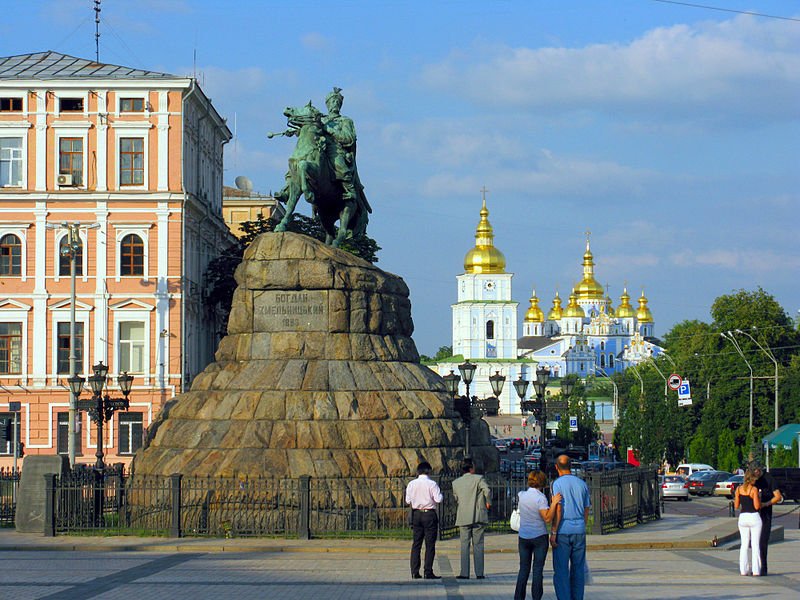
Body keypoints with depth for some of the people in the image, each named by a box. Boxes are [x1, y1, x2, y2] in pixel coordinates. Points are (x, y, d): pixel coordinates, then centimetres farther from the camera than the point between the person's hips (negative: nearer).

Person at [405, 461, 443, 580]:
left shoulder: (412, 484, 2)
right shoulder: (432, 484, -9)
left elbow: (408, 501, 5)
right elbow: (438, 499, -13)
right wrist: (440, 493, 8)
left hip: (416, 514, 4)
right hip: (430, 514, -4)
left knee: (416, 543, 8)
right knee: (430, 544, 0)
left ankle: (415, 572, 4)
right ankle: (428, 572, -3)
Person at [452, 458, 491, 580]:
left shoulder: (456, 483, 7)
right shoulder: (479, 479, -6)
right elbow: (487, 491, -18)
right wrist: (488, 502, -1)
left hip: (463, 518, 2)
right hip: (479, 517, -2)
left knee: (464, 545, 4)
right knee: (478, 545, 3)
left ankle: (464, 573, -2)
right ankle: (479, 573, 1)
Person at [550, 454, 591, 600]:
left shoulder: (558, 484, -6)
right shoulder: (582, 484, 8)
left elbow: (558, 510, -12)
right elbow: (586, 511, 11)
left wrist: (553, 533, -11)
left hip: (563, 530, -5)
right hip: (579, 530, 5)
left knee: (561, 570, -2)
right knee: (578, 569, 10)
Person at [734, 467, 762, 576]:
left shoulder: (739, 489, 2)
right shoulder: (754, 489, -13)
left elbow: (736, 506, 6)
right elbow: (757, 506, -14)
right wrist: (759, 499, 4)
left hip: (742, 517, 4)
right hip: (754, 517, -4)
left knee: (744, 544, 11)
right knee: (755, 544, 2)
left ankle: (744, 569, 8)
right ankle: (756, 570, 1)